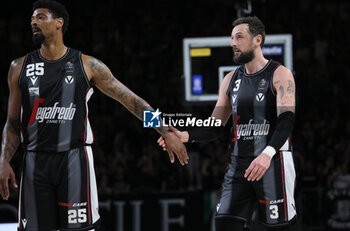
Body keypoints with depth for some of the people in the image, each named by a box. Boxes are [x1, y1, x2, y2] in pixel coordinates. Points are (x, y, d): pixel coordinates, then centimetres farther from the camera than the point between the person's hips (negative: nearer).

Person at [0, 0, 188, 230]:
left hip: (74, 160, -2)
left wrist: (166, 132, 0)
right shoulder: (20, 68, 8)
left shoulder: (86, 65, 1)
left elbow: (131, 100, 4)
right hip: (36, 162, 2)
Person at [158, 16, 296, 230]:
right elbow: (215, 127, 17)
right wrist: (185, 136, -4)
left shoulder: (280, 74, -2)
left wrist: (267, 154, -32)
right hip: (238, 166, 6)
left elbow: (287, 119, -15)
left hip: (273, 163, -5)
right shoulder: (231, 79, 16)